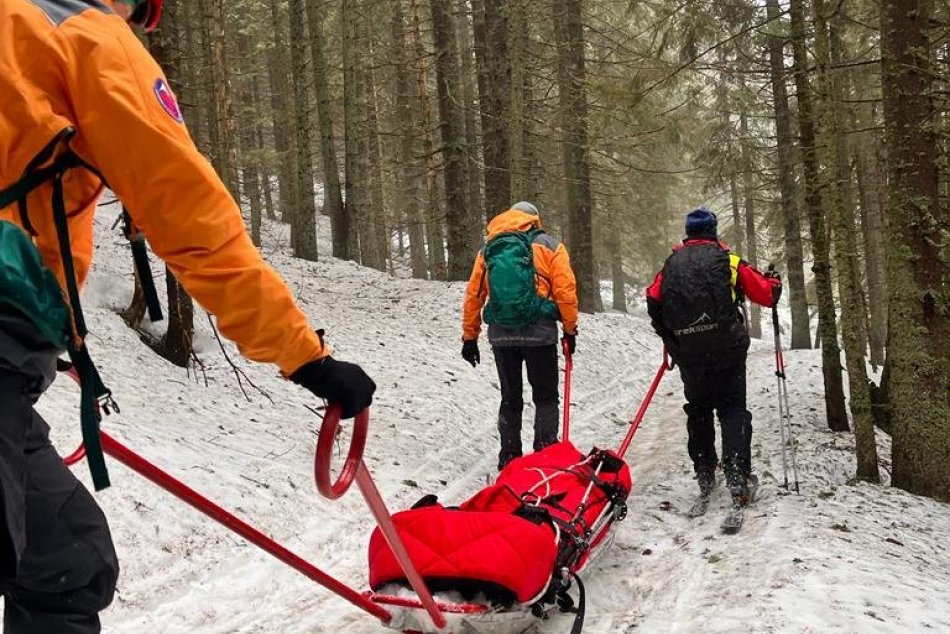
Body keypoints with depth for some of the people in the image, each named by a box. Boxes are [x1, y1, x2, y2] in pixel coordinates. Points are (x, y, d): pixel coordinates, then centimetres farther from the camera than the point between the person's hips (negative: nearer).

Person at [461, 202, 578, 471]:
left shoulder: (488, 250, 12)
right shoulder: (549, 247, 4)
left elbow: (473, 295, 10)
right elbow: (565, 291, -4)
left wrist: (470, 337, 16)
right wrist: (570, 329, 5)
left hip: (501, 335, 3)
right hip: (539, 334, -3)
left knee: (510, 398, 15)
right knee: (546, 398, 10)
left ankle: (509, 457, 16)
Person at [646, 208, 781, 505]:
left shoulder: (672, 263, 8)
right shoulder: (726, 260, 0)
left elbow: (653, 299, -1)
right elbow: (767, 293, 0)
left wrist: (666, 333, 14)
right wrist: (774, 283, 23)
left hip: (688, 354, 3)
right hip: (727, 349, -3)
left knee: (698, 412, 17)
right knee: (733, 410, 2)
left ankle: (705, 477, 22)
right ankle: (737, 477, -12)